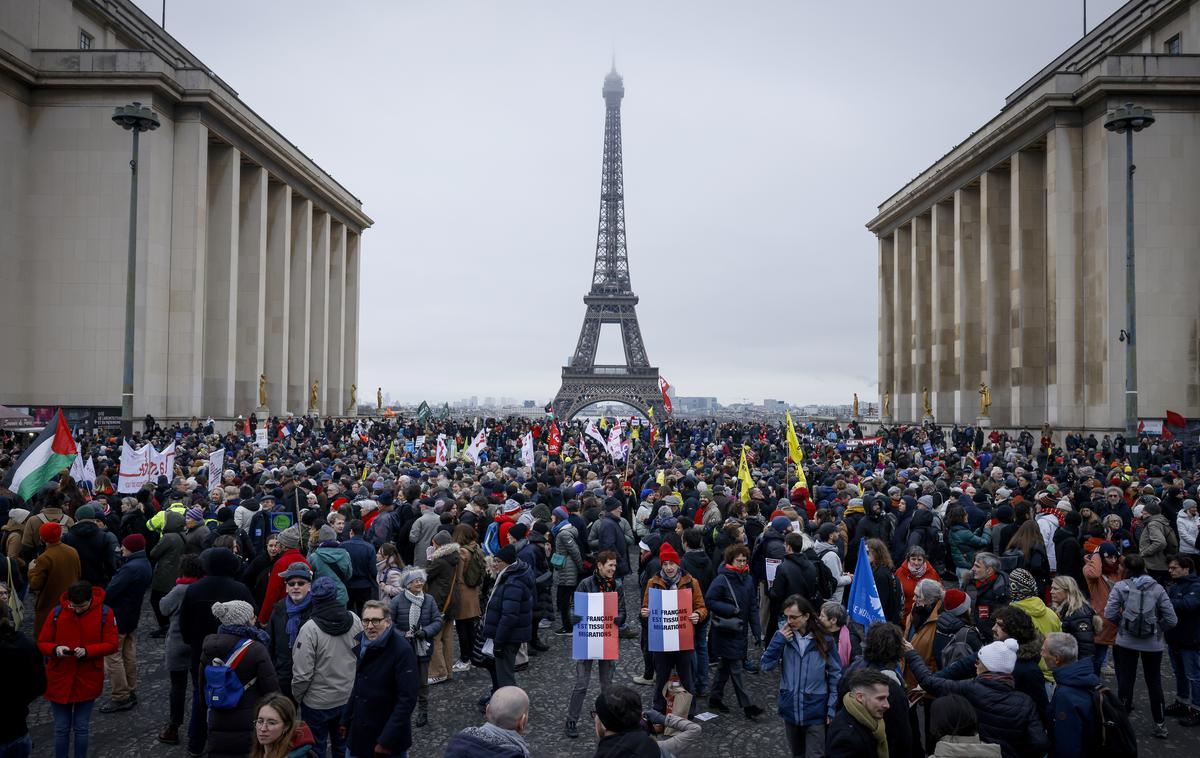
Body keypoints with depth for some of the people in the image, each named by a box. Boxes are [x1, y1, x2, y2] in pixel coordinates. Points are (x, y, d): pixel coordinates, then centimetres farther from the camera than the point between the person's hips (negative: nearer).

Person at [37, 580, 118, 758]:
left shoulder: (105, 613, -12)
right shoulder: (57, 613, -9)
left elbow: (111, 645, -9)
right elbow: (42, 643, -2)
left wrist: (87, 651, -24)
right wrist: (55, 649, -23)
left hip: (88, 681, -1)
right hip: (59, 680, 1)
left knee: (82, 728, 13)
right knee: (61, 728, 11)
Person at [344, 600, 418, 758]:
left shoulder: (402, 650, -20)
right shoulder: (363, 645, 2)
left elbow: (407, 699, -22)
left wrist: (386, 740, -23)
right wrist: (346, 719, 11)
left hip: (387, 736, -6)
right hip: (358, 734, 6)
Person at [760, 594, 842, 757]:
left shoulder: (824, 640, -12)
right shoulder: (784, 636, -6)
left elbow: (835, 676, -5)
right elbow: (766, 666, -9)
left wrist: (832, 708, -7)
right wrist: (779, 640, -20)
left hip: (815, 712, -3)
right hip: (790, 709, 3)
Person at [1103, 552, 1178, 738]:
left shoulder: (1121, 587, -7)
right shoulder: (1157, 588, -4)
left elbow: (1109, 614, -13)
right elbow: (1171, 619, -6)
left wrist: (1122, 622, 6)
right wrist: (1157, 628, 11)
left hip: (1126, 641, -1)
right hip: (1153, 644, 1)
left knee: (1125, 680, 11)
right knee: (1154, 682, 15)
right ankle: (1160, 725, 20)